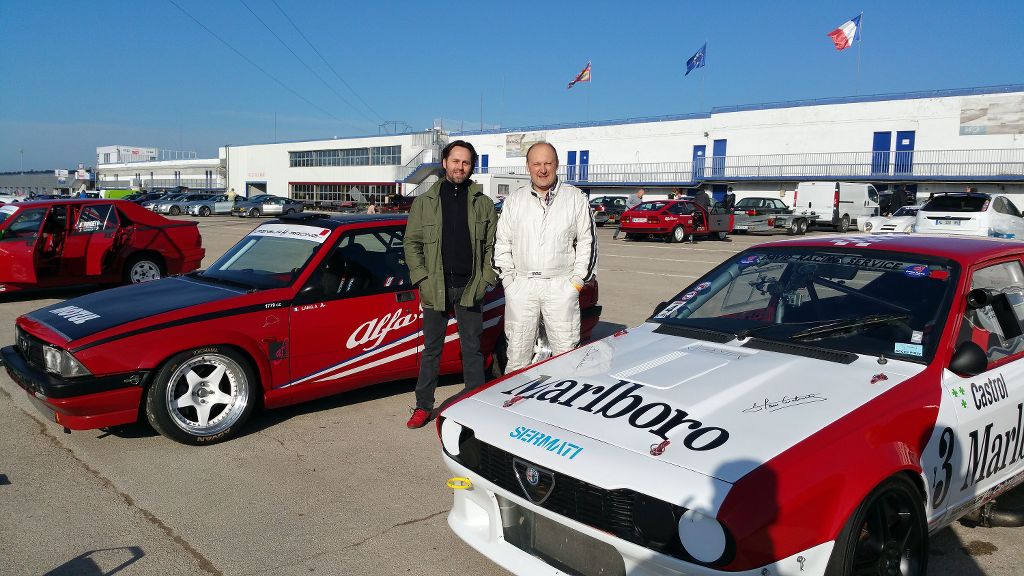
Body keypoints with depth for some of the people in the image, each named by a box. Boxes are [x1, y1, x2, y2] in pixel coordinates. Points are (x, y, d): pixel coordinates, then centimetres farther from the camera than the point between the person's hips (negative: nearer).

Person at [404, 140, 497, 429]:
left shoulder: (483, 204, 6)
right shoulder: (425, 202, 5)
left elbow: (492, 246, 6)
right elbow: (412, 243, 4)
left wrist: (485, 280, -4)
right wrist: (422, 281, -6)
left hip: (470, 287, 0)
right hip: (435, 288, 0)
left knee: (473, 348, 7)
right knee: (431, 348, 8)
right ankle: (423, 406, 17)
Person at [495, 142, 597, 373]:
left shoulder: (575, 198, 4)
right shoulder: (514, 200, 10)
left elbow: (587, 241, 5)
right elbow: (502, 243, 11)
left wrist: (578, 280, -2)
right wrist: (508, 279, 3)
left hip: (561, 286, -2)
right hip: (521, 287, 2)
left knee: (565, 352, 0)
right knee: (517, 354, 6)